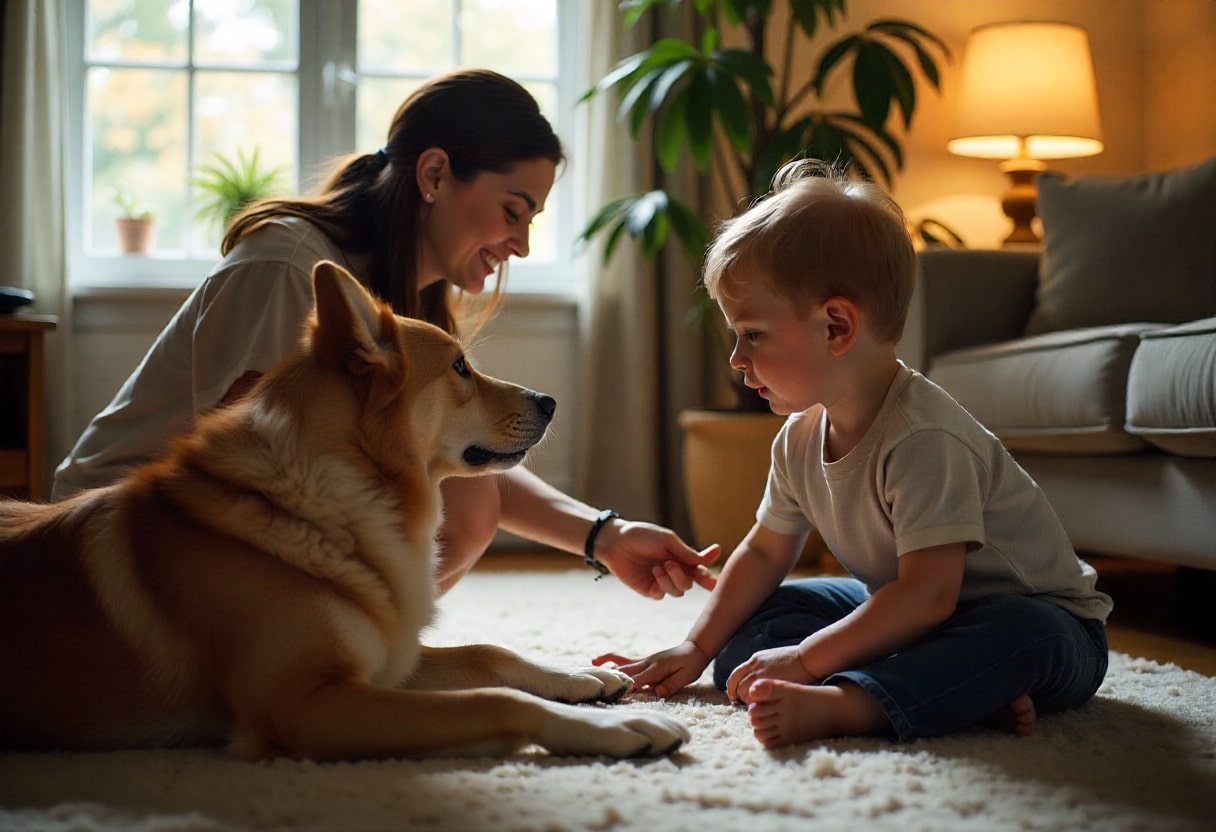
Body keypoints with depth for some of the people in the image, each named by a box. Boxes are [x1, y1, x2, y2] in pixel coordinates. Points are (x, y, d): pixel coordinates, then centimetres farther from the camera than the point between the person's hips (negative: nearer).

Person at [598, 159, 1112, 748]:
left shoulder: (923, 438, -30)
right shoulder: (801, 436, -3)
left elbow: (928, 594, -34)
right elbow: (764, 552, 11)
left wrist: (806, 659, -32)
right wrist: (698, 647, 7)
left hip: (1040, 617, -8)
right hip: (903, 609, 8)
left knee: (1022, 636, -41)